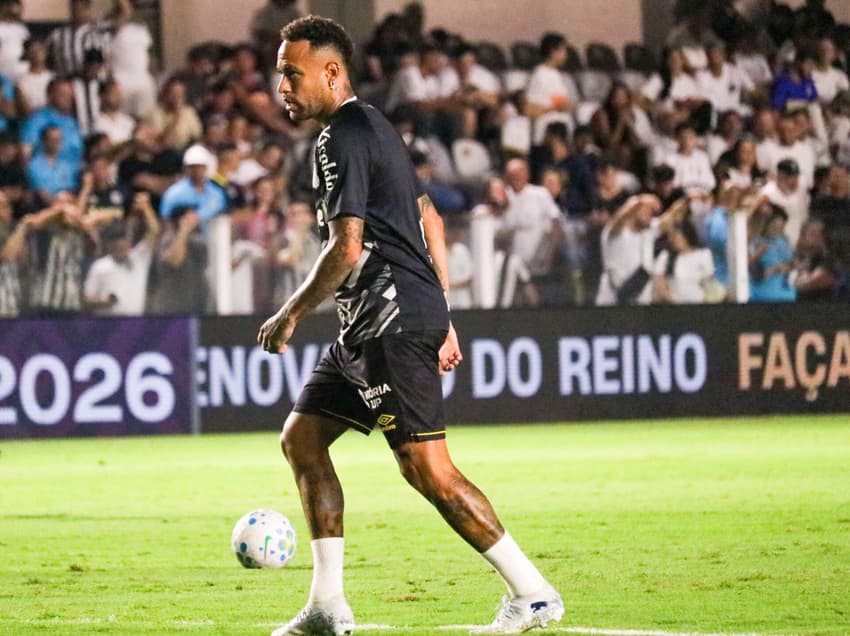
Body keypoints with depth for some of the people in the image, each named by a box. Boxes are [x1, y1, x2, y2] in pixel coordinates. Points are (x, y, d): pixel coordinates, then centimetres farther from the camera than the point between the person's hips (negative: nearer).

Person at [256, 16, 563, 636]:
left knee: (426, 467, -11)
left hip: (393, 320, -11)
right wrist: (441, 318, 24)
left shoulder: (342, 137, -12)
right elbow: (428, 218, 23)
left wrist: (292, 314, -8)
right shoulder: (373, 126, 19)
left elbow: (346, 249, -19)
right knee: (301, 437, 11)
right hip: (373, 324, 11)